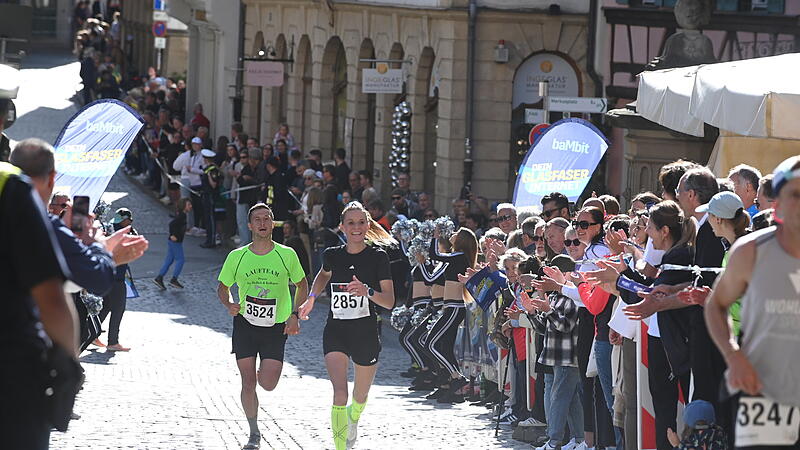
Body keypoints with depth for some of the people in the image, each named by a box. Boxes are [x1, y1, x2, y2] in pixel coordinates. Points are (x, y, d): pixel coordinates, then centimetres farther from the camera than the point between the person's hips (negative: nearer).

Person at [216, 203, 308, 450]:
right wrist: (228, 304, -12)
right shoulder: (236, 257, -2)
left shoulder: (286, 255, -3)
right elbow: (222, 286, 10)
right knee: (248, 384, -3)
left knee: (268, 384, -9)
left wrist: (295, 315, -2)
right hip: (245, 325, 1)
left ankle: (263, 372, 29)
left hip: (276, 327, -1)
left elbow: (302, 284, 10)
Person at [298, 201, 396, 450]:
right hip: (335, 333, 0)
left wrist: (367, 292, -29)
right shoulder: (332, 255, 1)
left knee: (360, 397, 16)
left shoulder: (378, 257, -7)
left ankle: (353, 419, 51)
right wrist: (311, 298, 17)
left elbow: (390, 301, -12)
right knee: (340, 393, -19)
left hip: (366, 333, 0)